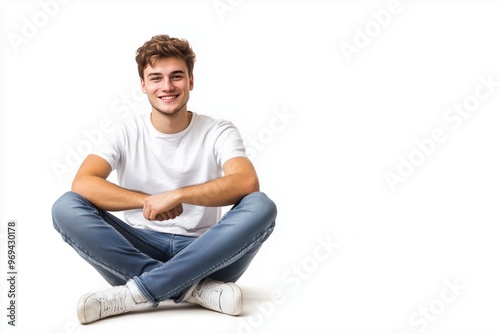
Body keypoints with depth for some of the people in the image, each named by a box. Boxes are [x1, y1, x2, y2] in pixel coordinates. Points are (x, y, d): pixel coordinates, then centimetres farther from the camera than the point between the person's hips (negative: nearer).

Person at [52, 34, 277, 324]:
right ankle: (194, 288, -27)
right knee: (67, 208, -21)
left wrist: (176, 195, -29)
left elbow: (247, 183, -21)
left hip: (202, 253, -1)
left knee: (261, 206, -28)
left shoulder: (218, 132, -2)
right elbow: (82, 184, -14)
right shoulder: (128, 134, 2)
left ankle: (137, 292, -28)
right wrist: (148, 201, -23)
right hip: (142, 248, 1)